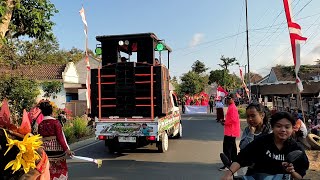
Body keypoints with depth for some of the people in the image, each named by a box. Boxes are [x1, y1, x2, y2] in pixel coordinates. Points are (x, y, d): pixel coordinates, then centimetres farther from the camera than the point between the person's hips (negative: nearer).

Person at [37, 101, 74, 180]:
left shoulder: (40, 125, 1)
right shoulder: (55, 122, -11)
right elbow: (60, 137, -16)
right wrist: (66, 149, -14)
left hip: (45, 152, 4)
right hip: (56, 152, -4)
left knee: (49, 172, 12)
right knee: (61, 171, 11)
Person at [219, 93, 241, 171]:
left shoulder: (232, 108, -16)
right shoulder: (231, 107, 15)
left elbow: (233, 120, -22)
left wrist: (225, 123, -12)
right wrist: (225, 121, 10)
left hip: (230, 132, -11)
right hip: (231, 131, 11)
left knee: (227, 147, -9)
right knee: (232, 147, 18)